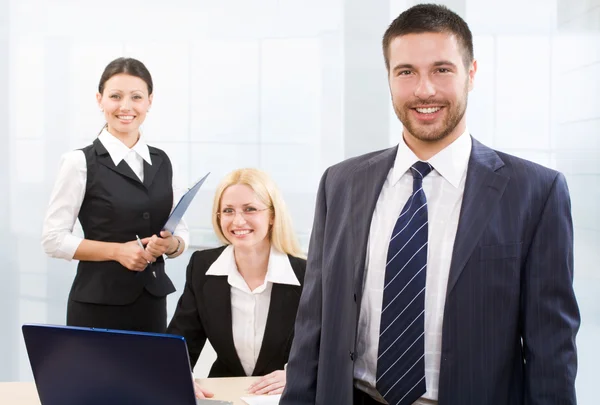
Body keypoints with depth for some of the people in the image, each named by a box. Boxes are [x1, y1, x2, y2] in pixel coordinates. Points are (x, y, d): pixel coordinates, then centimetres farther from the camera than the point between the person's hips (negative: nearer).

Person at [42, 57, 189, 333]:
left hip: (152, 300, 4)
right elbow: (53, 239, -8)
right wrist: (117, 250, -17)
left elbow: (181, 231, 11)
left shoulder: (162, 162, 8)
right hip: (98, 303, -4)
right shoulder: (80, 162, -6)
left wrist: (170, 244, -10)